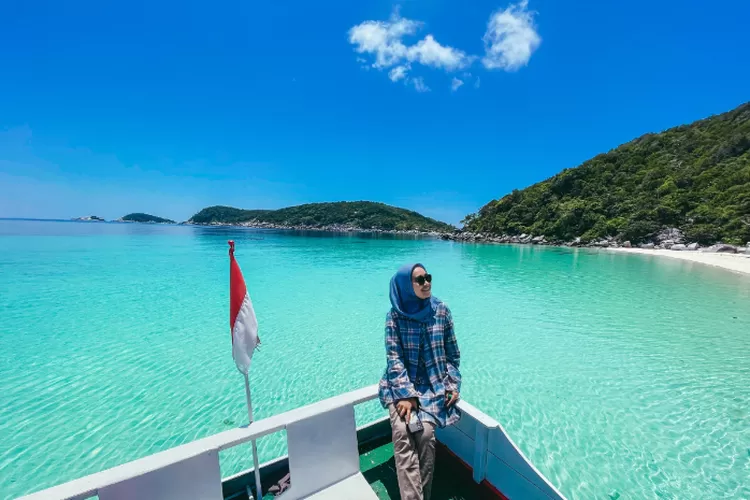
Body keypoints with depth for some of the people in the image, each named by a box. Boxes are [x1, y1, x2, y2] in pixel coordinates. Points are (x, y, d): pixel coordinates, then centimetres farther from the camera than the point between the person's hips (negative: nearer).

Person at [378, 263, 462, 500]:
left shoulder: (441, 311, -3)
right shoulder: (395, 315, -9)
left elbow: (452, 352, 5)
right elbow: (394, 357, -11)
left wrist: (453, 384, -3)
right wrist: (406, 394, -18)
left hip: (433, 384, 1)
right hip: (401, 383, -1)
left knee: (425, 432, -19)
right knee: (402, 431, -22)